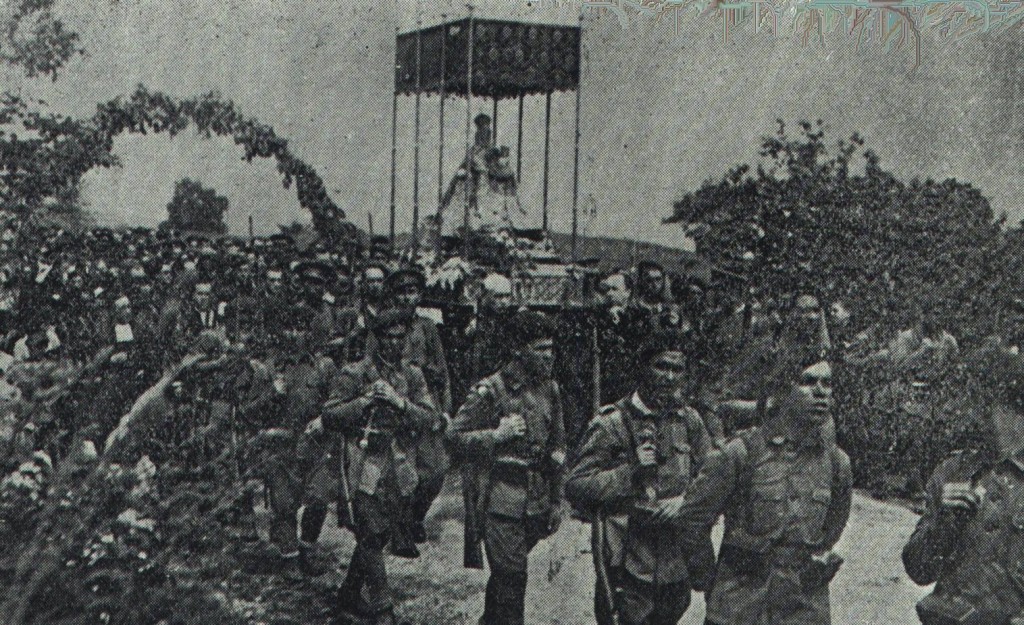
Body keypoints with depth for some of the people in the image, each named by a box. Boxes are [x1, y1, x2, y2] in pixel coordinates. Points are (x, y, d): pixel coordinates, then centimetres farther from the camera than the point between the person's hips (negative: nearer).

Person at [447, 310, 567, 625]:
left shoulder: (550, 390, 8)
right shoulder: (490, 391, -10)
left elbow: (557, 446, 16)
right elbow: (455, 438, -8)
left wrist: (556, 500, 15)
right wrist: (498, 435, -20)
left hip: (537, 501, 6)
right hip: (500, 501, -6)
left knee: (506, 572, 17)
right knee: (511, 577, -6)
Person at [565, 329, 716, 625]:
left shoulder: (689, 421, 8)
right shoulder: (611, 423, -7)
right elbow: (575, 488, -10)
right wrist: (630, 471, -19)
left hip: (678, 566, 5)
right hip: (629, 566, -4)